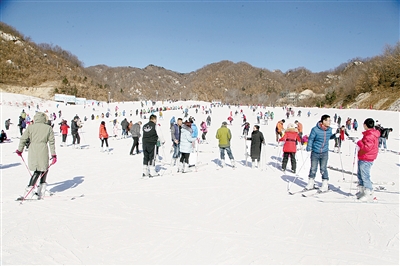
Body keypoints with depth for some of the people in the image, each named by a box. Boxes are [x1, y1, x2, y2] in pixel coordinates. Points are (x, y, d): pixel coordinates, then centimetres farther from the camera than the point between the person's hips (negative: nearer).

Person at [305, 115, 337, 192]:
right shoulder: (315, 130, -14)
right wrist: (309, 148, -20)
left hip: (324, 153, 2)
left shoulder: (329, 129, 1)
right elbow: (311, 139, -9)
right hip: (315, 152, -2)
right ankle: (311, 184, 22)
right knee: (313, 169, 6)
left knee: (323, 169, 1)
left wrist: (335, 135, 3)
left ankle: (325, 185, 14)